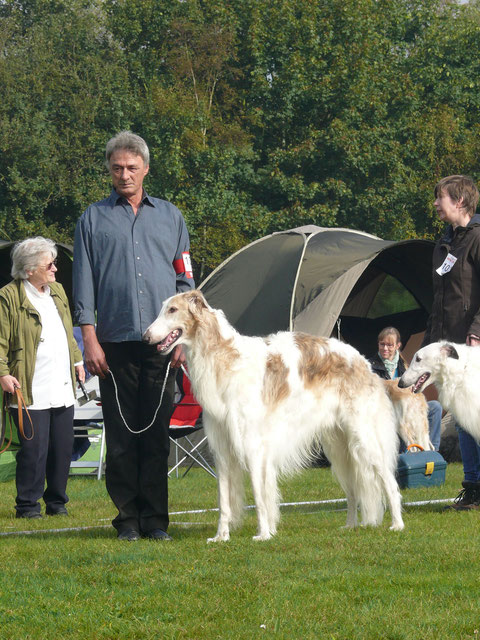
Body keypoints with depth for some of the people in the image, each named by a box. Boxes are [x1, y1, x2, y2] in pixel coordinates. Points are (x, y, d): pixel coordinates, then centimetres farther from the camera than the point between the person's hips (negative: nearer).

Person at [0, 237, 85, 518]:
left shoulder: (57, 291, 16)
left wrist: (77, 360, 25)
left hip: (63, 388, 7)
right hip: (31, 390, -7)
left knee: (63, 448, 8)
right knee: (34, 450, -6)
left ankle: (57, 501, 20)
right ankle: (28, 504, 5)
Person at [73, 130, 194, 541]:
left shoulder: (170, 216, 15)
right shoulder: (94, 219, 10)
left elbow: (185, 280, 15)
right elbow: (84, 283, 6)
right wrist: (90, 338, -3)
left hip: (161, 342, 1)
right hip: (116, 342, -1)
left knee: (157, 433, -1)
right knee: (121, 435, -1)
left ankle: (155, 518, 3)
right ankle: (127, 518, 5)